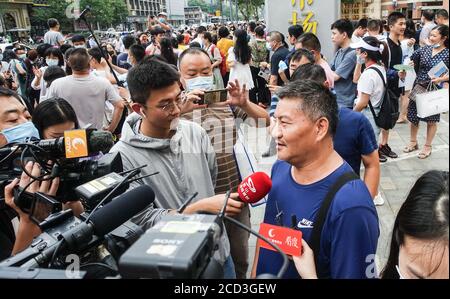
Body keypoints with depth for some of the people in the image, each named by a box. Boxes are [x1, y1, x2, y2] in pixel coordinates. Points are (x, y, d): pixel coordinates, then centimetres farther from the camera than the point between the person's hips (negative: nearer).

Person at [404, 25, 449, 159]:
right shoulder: (425, 49, 1)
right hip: (418, 88, 3)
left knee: (431, 120, 10)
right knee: (413, 116, 11)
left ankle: (428, 146, 27)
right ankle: (413, 142, 32)